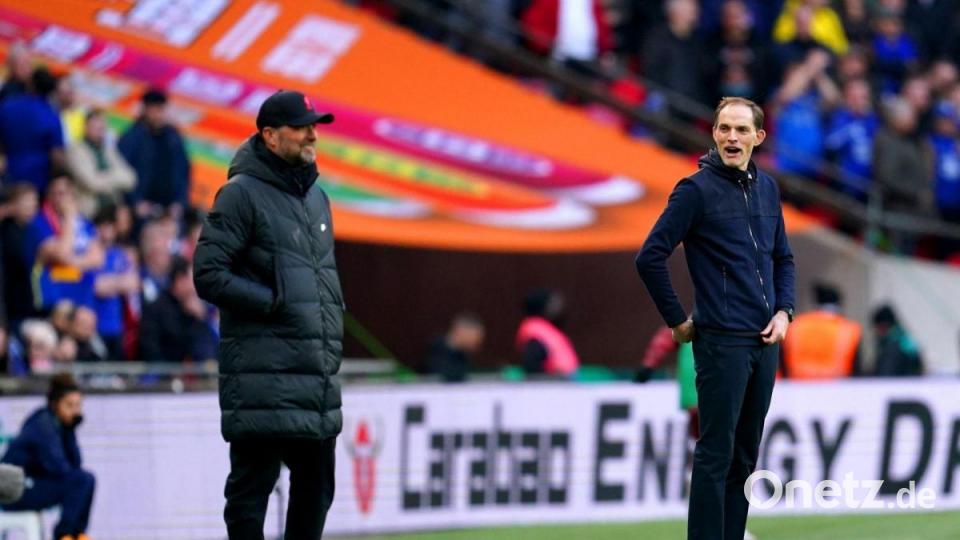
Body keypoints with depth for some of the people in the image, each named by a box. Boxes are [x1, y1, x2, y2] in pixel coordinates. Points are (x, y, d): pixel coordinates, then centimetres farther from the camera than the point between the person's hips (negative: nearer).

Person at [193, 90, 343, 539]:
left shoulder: (316, 198, 20)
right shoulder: (242, 194, -5)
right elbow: (209, 274, -12)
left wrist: (332, 342, 14)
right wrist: (274, 302, -15)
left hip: (317, 375, 8)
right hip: (263, 376, -8)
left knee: (316, 484, 11)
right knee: (253, 483, -6)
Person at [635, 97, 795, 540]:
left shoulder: (767, 189, 11)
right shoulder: (697, 189, -8)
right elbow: (650, 258, -11)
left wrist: (784, 311, 5)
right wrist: (677, 321, -7)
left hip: (765, 342, 6)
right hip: (721, 342, -6)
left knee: (745, 454, 10)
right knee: (716, 453, -5)